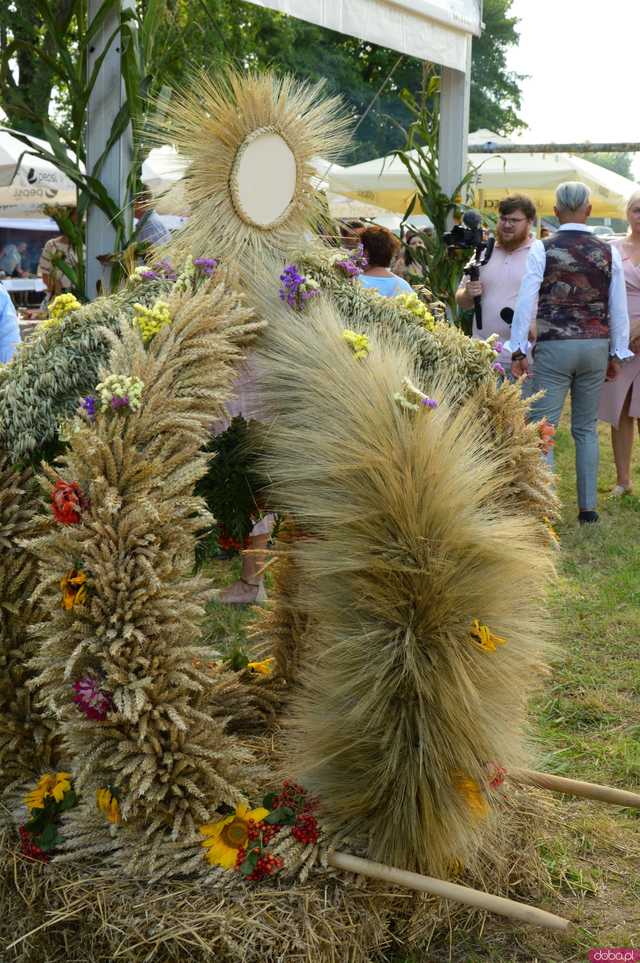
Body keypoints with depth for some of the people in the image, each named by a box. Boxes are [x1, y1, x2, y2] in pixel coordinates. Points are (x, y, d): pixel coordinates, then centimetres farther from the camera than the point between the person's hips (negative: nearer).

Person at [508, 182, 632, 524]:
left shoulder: (543, 249, -5)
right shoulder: (608, 252, 4)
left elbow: (526, 301, -9)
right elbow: (619, 307, 6)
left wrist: (518, 350, -4)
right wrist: (617, 354, 14)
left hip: (554, 347, -3)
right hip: (596, 346, 3)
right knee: (586, 428, 14)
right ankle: (588, 507, 16)